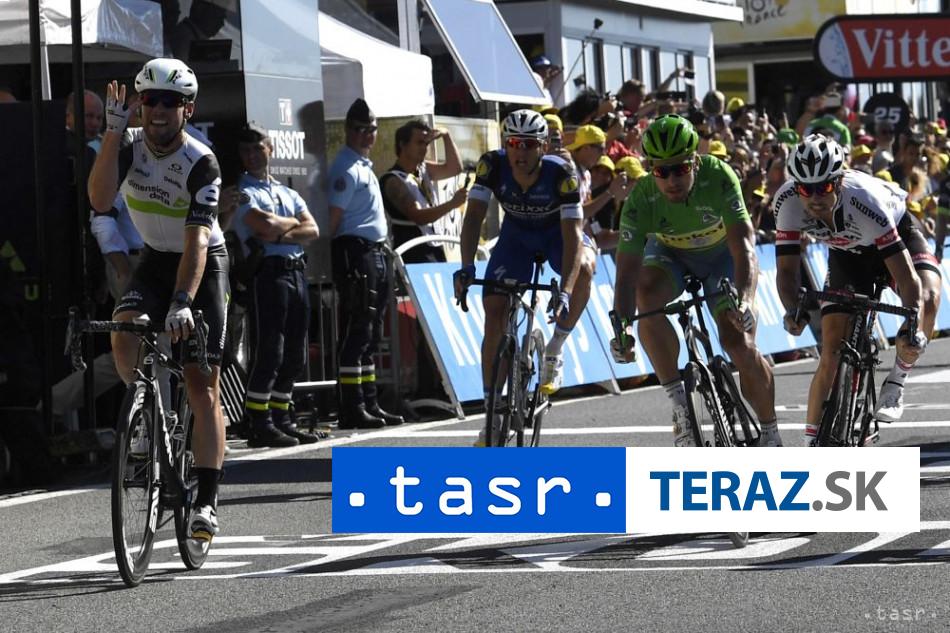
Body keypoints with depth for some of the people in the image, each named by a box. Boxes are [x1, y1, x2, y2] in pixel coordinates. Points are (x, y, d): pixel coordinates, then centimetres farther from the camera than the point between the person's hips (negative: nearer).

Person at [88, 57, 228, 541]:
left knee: (202, 386, -10)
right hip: (155, 259, 4)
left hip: (202, 264, -4)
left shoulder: (201, 163, -24)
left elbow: (197, 239, -33)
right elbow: (100, 200, -27)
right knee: (124, 334, -29)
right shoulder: (130, 146, -11)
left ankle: (206, 501, -7)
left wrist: (183, 301, -45)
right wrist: (113, 129, -30)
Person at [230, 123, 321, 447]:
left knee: (294, 355, 8)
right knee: (269, 351, -11)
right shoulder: (242, 191, 0)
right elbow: (265, 225, -16)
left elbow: (312, 231, 8)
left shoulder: (287, 193, 22)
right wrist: (293, 223, 4)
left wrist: (280, 234, -9)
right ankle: (259, 424, -8)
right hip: (269, 272, -7)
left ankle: (282, 419, 15)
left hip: (297, 272, 7)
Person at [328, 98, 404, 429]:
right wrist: (339, 256, -19)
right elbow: (335, 216, -16)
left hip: (374, 253, 10)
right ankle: (352, 409, -12)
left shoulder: (364, 165, 20)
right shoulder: (346, 168, -11)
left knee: (370, 335, 13)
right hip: (355, 251, -10)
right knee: (356, 332, -11)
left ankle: (370, 404, 18)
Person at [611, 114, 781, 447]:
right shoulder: (641, 199, -30)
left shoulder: (718, 177, -34)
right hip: (670, 254, 1)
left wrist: (742, 300, -57)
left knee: (739, 342, -15)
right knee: (646, 295, -32)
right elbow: (627, 271, -33)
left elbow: (743, 245, -41)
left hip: (722, 254, -1)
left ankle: (770, 433, 8)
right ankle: (679, 404, -23)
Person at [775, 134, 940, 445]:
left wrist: (912, 329, -58)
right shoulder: (788, 201, -32)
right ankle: (810, 445, 4)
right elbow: (787, 268, -27)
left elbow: (906, 276, -44)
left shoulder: (863, 200, -42)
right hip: (847, 253, 3)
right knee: (832, 354, -8)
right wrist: (793, 311, -47)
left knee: (928, 298, -34)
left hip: (896, 236, -3)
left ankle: (896, 382, -12)